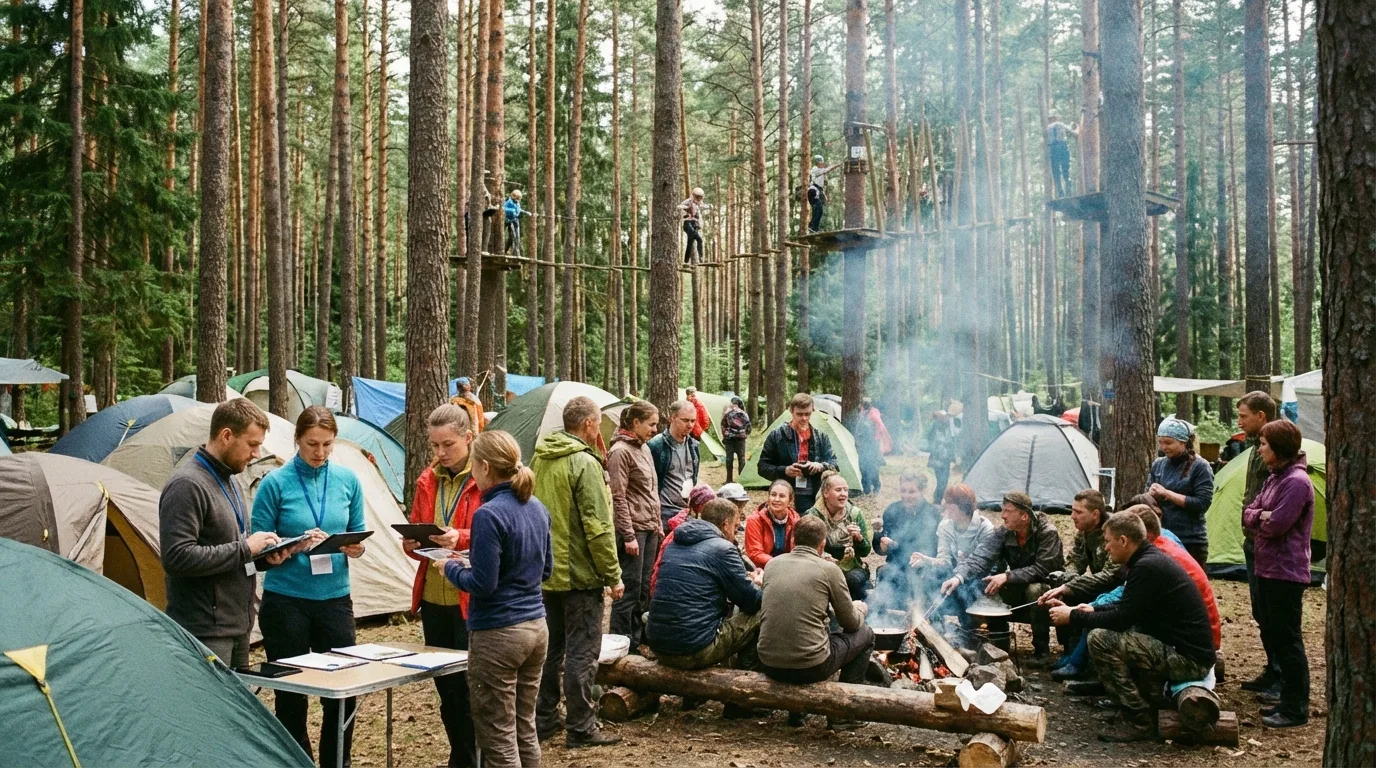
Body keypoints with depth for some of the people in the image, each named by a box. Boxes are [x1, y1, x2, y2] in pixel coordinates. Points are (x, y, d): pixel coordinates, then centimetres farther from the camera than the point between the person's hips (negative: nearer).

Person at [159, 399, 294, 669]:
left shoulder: (229, 481, 16)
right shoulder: (187, 485, -15)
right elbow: (177, 558, -24)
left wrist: (265, 558, 4)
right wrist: (245, 549, -20)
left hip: (237, 627, 9)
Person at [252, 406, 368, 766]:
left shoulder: (348, 480, 2)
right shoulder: (276, 483, -8)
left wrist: (355, 549, -13)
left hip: (335, 599, 3)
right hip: (286, 602, -3)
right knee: (291, 696, 6)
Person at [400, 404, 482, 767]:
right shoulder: (427, 480, 10)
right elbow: (415, 534, 16)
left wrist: (462, 539, -26)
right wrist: (412, 543, -6)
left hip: (472, 600, -6)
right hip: (433, 600, 6)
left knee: (470, 689, -2)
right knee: (445, 687, 14)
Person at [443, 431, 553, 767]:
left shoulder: (488, 515, -18)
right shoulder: (537, 508, 7)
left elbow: (482, 584, -18)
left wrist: (451, 567, -1)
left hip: (498, 634, -8)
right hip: (536, 627, 8)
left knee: (499, 738, 2)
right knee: (525, 730, 16)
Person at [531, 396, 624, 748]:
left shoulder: (539, 460, 7)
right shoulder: (584, 463, -18)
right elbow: (598, 528, -20)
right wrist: (613, 575, -14)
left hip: (546, 572, 8)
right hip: (579, 575, -8)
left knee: (549, 647, 17)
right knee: (581, 653, 0)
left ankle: (543, 719, 26)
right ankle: (580, 729, 6)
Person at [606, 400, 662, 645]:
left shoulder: (644, 449, 14)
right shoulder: (620, 451, -12)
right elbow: (618, 498, -15)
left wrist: (658, 524, 18)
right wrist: (629, 536, -16)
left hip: (650, 528, 9)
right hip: (633, 530, -9)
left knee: (645, 588, 12)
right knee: (630, 588, -5)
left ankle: (637, 638, 21)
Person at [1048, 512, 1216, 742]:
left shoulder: (1147, 567, -20)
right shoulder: (1149, 559, 10)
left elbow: (1122, 618, -19)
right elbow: (1128, 609, 21)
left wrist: (1073, 617, -9)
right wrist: (1092, 610, 10)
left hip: (1188, 657, -10)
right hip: (1181, 646, 10)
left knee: (1100, 639, -18)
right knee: (1110, 632, 18)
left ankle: (1140, 721, -9)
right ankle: (1148, 701, 15)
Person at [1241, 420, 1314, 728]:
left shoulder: (1296, 481, -18)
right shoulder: (1275, 478, 13)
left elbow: (1276, 525, -23)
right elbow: (1248, 515, 11)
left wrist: (1259, 519, -4)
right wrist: (1261, 516, -10)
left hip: (1286, 572, -10)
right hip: (1267, 568, 10)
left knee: (1287, 639, -5)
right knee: (1271, 635, 16)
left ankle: (1295, 709, 1)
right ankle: (1287, 694, 27)